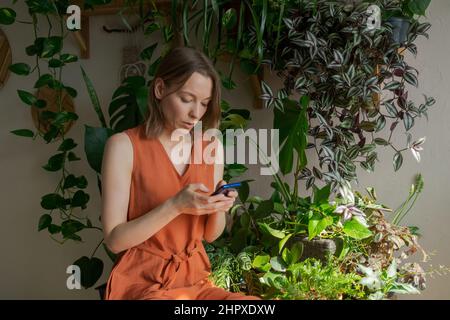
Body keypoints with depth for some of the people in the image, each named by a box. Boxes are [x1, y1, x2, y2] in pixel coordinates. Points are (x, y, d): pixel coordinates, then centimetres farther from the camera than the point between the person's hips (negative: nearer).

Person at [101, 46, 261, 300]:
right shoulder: (124, 145, -8)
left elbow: (210, 235, 12)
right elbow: (114, 239, -11)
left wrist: (218, 207, -9)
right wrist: (175, 206, -22)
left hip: (195, 279, 5)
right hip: (142, 281, -4)